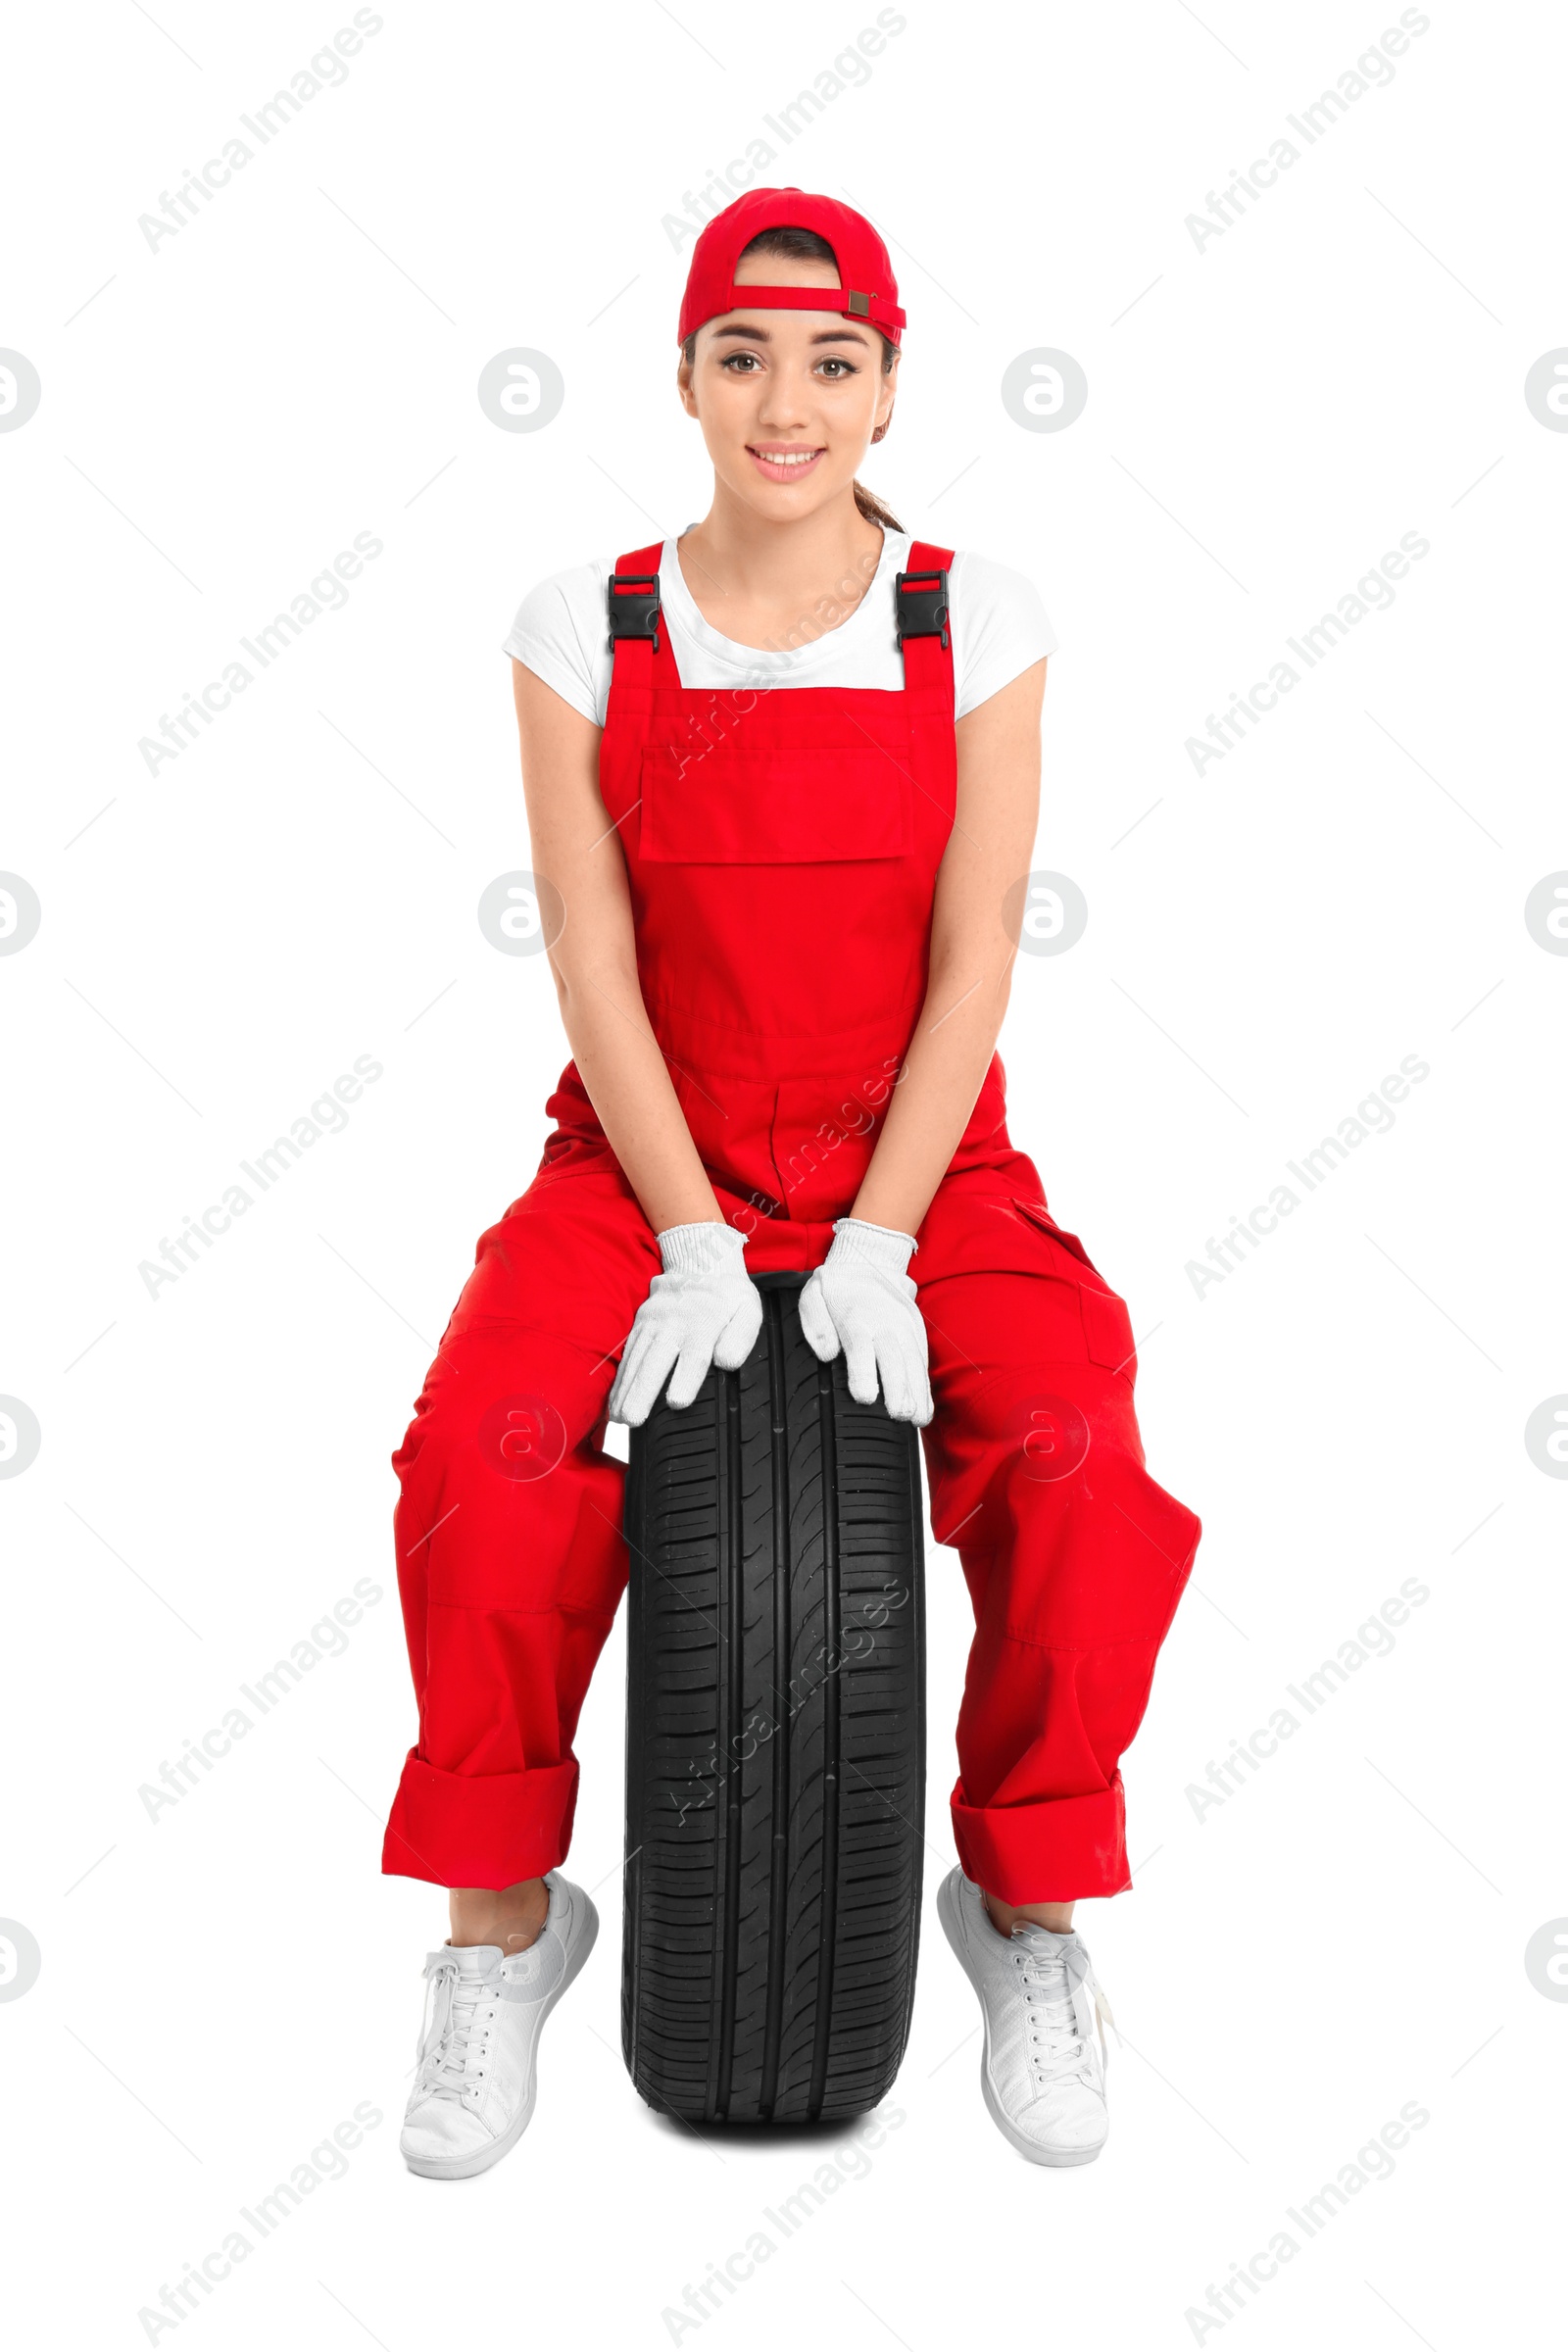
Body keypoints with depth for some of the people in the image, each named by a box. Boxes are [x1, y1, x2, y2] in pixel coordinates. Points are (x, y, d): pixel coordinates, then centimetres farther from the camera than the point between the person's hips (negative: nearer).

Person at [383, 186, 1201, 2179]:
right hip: (647, 1162, 1)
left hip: (922, 1167, 0)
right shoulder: (583, 633, 0)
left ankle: (1027, 1910, 1)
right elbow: (591, 962, -4)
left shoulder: (975, 620, -1)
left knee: (1080, 1470, -26)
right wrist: (693, 1244, -14)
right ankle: (502, 1932, -2)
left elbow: (973, 960, -6)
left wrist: (877, 1247, -15)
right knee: (484, 1467, -26)